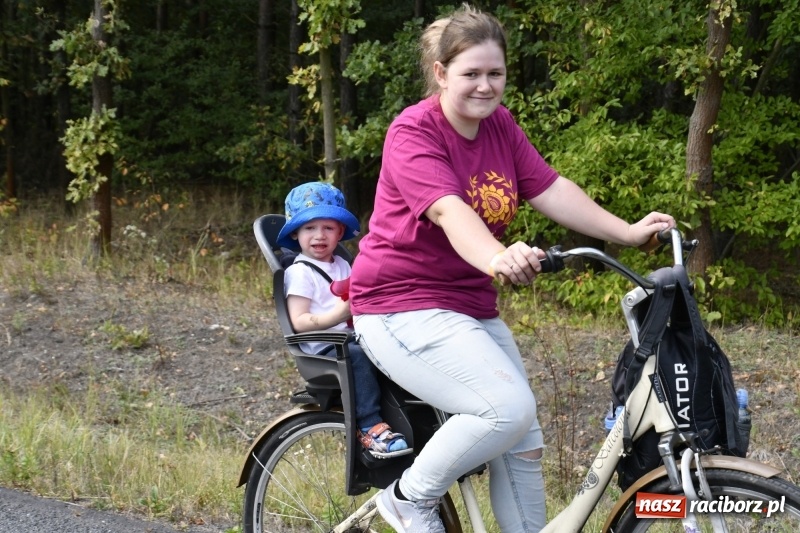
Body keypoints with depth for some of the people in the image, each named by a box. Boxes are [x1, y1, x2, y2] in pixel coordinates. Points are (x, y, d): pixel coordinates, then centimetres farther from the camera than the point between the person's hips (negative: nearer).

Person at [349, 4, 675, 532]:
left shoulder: (500, 125, 5)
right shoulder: (413, 133, -17)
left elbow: (550, 189, -3)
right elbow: (449, 211, -34)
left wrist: (629, 232, -16)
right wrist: (497, 259, -54)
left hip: (472, 306, 8)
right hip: (404, 308, -8)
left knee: (525, 444, 4)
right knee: (508, 407, -25)